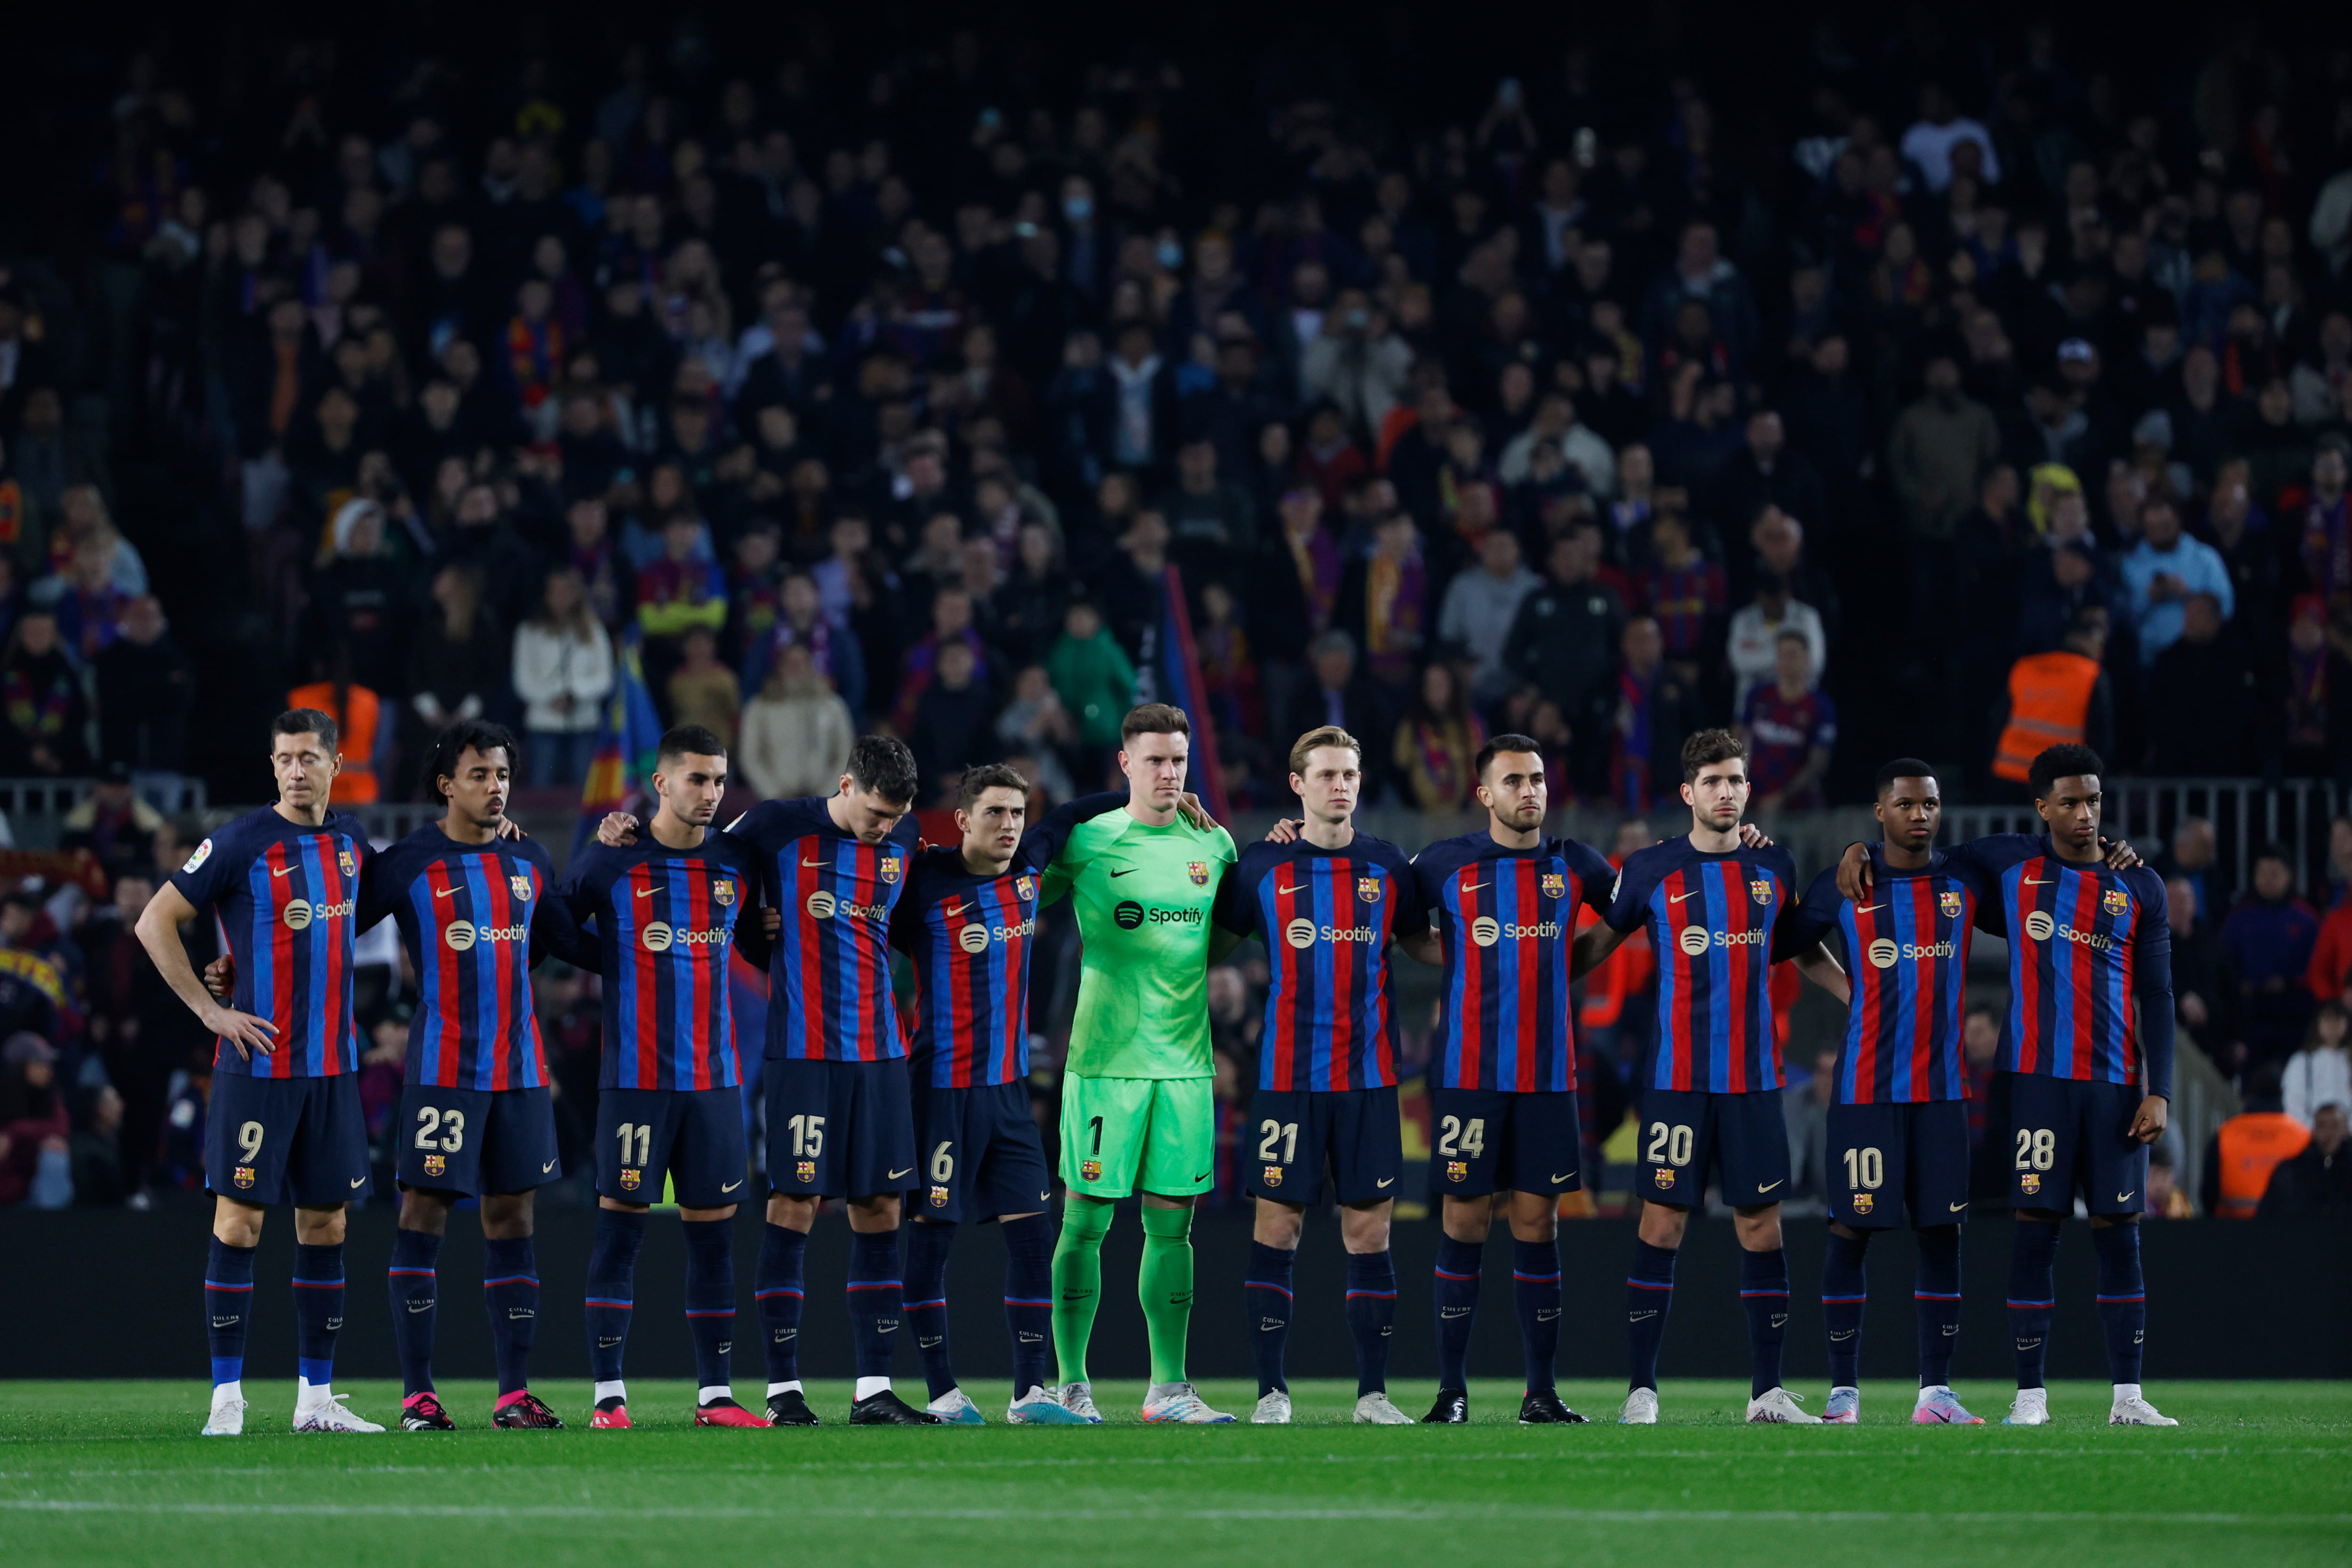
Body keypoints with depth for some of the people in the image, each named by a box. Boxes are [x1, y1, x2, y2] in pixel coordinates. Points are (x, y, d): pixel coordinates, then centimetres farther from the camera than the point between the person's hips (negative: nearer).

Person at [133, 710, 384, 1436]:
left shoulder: (350, 840, 9)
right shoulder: (242, 844, -9)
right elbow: (155, 921, -8)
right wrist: (211, 1011, -10)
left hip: (333, 1063, 6)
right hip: (258, 1062, -6)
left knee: (325, 1224, 7)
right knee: (240, 1220, -6)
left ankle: (317, 1396, 13)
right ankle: (227, 1396, -4)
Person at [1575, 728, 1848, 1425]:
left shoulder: (1774, 869, 9)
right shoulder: (1652, 870, 1)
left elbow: (1806, 954, 23)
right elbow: (1601, 941, 12)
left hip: (1754, 1078, 3)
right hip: (1676, 1075, -3)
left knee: (1761, 1224, 2)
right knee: (1662, 1223, -5)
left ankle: (1768, 1391, 6)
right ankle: (1641, 1391, -1)